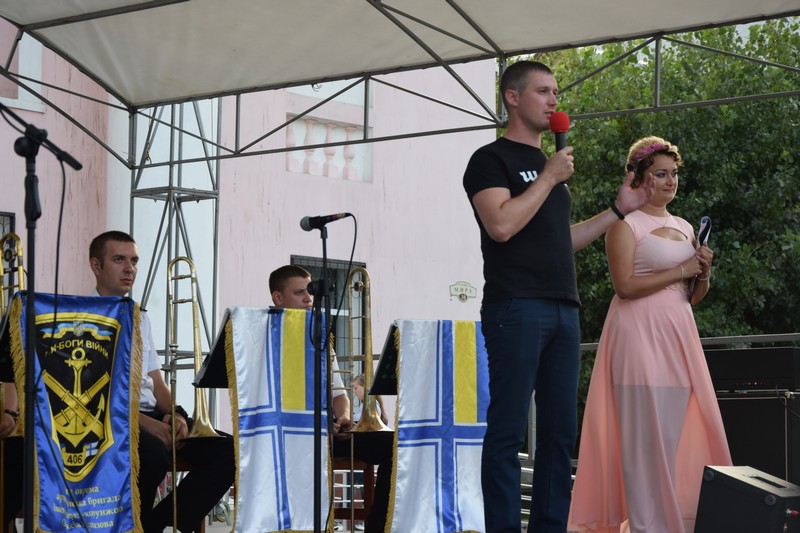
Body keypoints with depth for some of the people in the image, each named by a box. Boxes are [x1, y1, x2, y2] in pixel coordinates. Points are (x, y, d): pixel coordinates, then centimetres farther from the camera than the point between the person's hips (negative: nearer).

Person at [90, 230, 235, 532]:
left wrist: (174, 414, -3)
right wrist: (145, 423, -20)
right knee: (153, 452, -39)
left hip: (152, 415, 7)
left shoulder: (139, 318, 22)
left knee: (228, 451, -11)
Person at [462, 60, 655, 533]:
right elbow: (501, 224, -16)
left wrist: (618, 210, 21)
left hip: (563, 309, 8)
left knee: (561, 433, 6)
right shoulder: (491, 160, 0)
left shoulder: (553, 165, 24)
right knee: (508, 429, -8)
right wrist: (548, 178, -9)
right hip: (516, 307, -8)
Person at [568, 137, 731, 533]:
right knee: (646, 431, -8)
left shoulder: (685, 228, 19)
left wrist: (704, 273, 2)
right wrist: (681, 270, -10)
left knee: (684, 430, 3)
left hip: (678, 334, 7)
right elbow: (625, 286, -15)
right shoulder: (626, 225, -2)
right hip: (639, 334, -7)